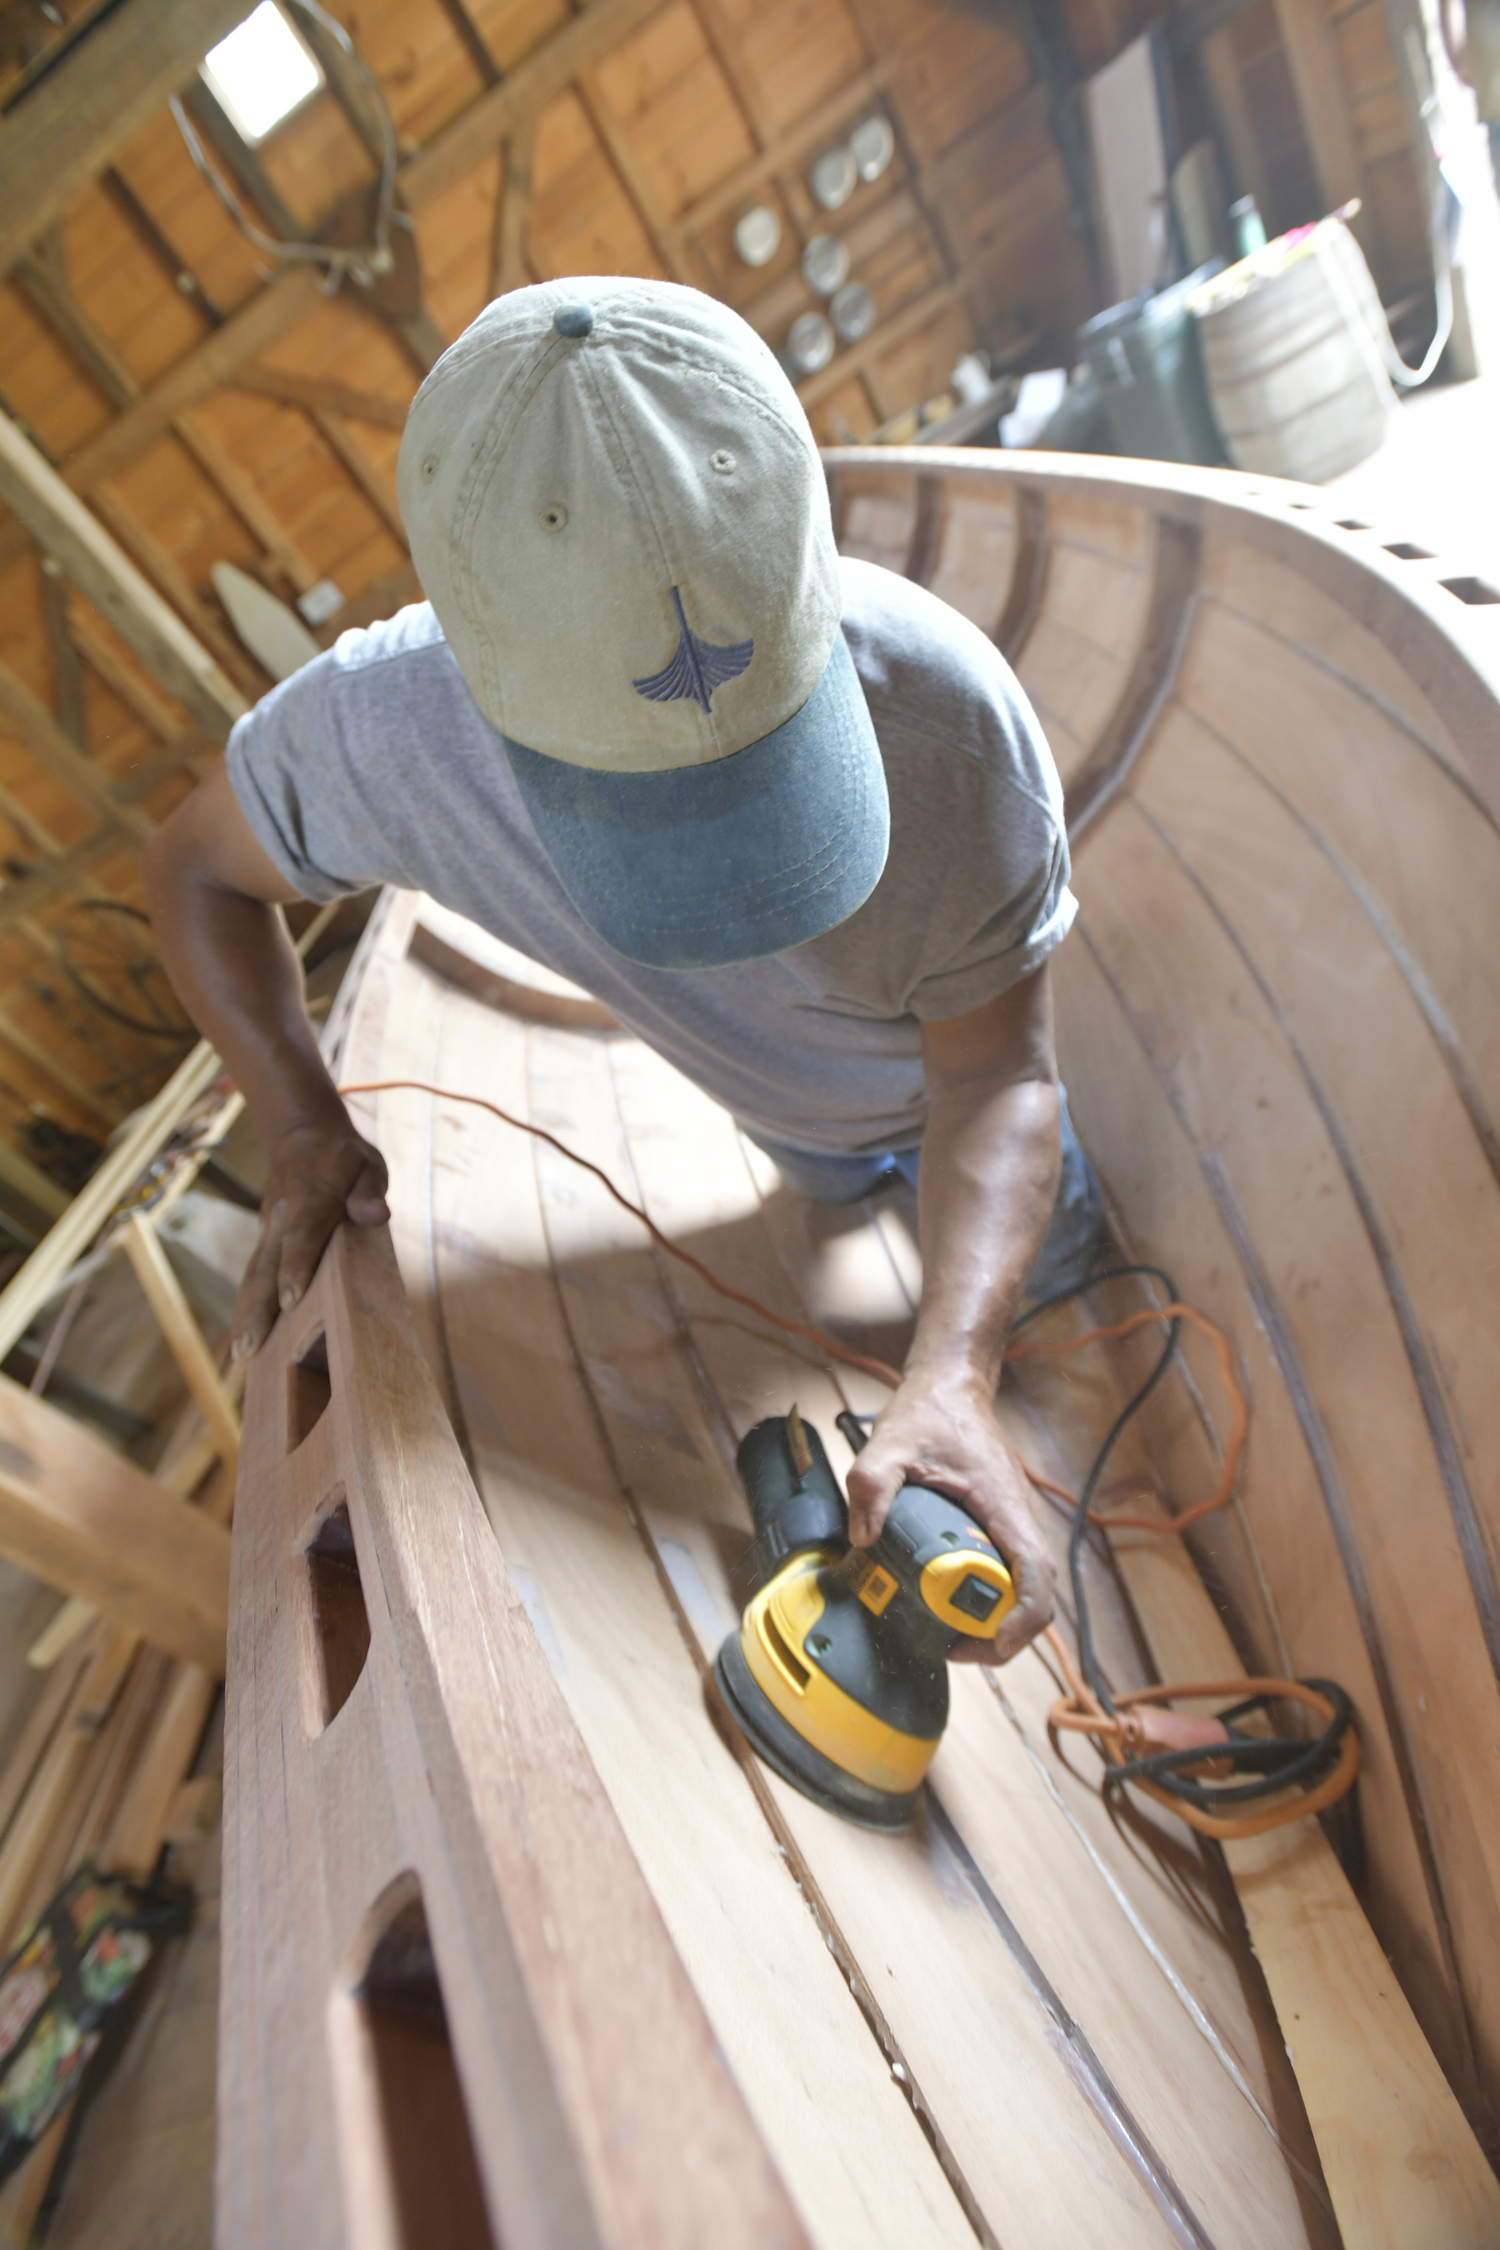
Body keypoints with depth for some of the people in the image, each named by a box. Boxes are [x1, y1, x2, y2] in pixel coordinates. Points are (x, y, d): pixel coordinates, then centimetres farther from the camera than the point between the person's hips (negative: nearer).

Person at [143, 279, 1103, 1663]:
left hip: (956, 1069, -1)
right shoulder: (384, 724, -39)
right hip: (777, 1093, 1)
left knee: (1047, 1266, 27)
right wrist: (305, 1136, -26)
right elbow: (198, 867, -17)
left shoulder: (940, 708, -43)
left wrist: (952, 1378, -50)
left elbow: (998, 1076, -34)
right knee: (835, 1187, 34)